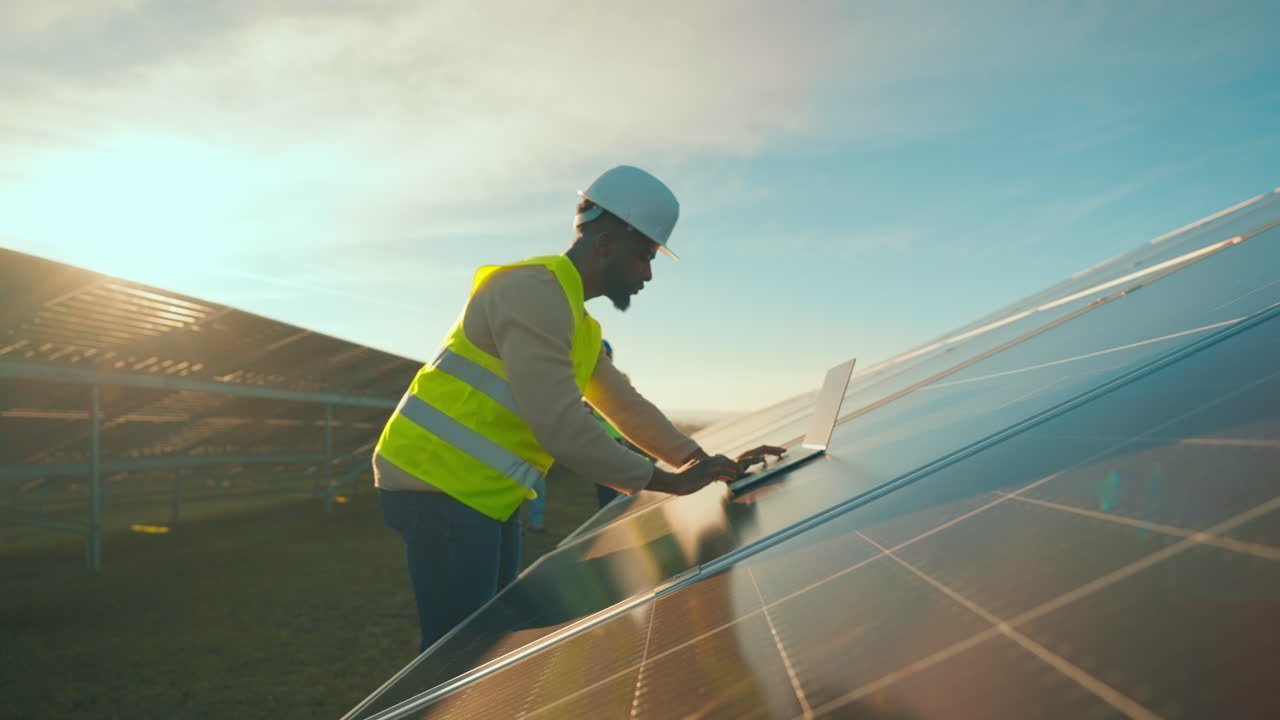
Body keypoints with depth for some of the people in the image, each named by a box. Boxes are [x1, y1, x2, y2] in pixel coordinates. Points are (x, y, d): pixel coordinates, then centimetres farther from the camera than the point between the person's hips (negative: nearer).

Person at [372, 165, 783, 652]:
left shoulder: (577, 321, 17)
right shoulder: (534, 291, -17)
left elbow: (626, 406, 15)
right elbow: (559, 425, -24)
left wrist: (705, 462, 4)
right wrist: (666, 481, -15)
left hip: (487, 496, 10)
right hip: (441, 485, -10)